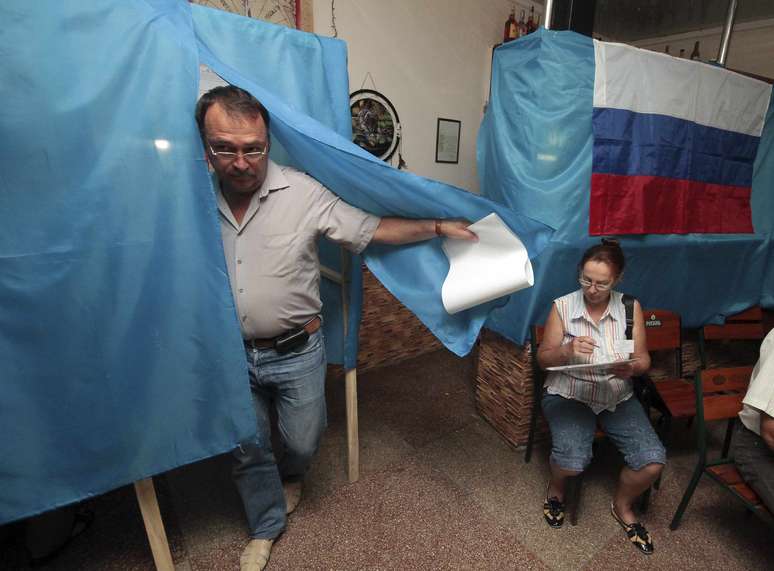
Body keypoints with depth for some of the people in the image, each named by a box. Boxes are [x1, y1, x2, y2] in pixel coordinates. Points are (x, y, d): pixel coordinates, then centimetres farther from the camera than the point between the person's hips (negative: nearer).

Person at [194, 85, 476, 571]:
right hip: (230, 355, 2)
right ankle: (266, 527, 48)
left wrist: (437, 226, -15)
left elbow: (371, 230, -11)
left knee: (302, 440, 18)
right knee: (247, 450, 19)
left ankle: (289, 477, 57)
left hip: (297, 352, -2)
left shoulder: (303, 193, -14)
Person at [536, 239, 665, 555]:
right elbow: (544, 357, -3)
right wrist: (567, 351, -25)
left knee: (653, 461, -15)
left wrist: (631, 368, -22)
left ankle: (622, 506, 20)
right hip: (568, 393, -3)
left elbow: (643, 359, 2)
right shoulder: (562, 306, -7)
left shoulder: (631, 307, 0)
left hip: (617, 396, 3)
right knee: (572, 459, -26)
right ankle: (556, 487, 15)